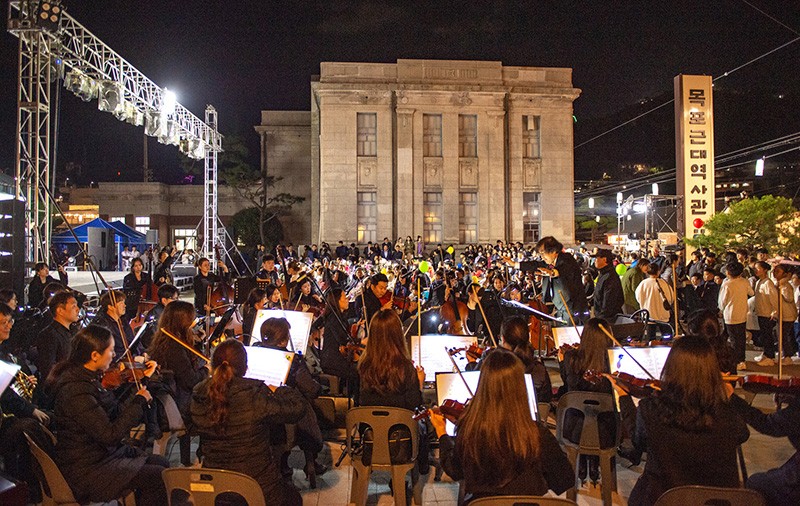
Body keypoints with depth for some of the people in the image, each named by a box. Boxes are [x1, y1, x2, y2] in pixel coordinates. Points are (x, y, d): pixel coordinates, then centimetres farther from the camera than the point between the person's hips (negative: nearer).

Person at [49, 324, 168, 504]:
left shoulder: (88, 378, 3)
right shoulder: (76, 391, -26)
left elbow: (117, 412, 8)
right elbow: (110, 435, -26)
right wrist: (139, 401, -18)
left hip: (101, 454, 9)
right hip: (85, 471, -9)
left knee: (161, 463, 8)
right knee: (159, 477, -12)